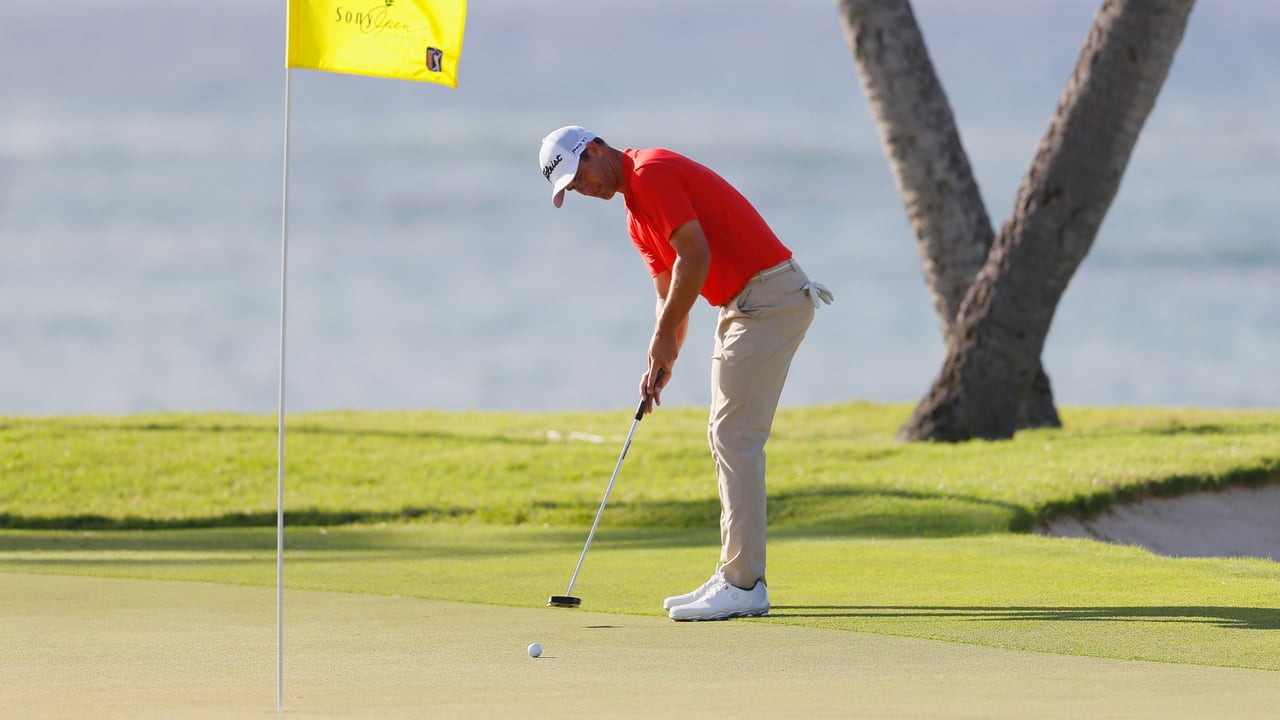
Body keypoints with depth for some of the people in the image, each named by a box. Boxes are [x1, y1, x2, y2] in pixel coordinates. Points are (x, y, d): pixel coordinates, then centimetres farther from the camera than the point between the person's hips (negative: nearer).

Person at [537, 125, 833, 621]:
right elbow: (670, 292, 21)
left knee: (736, 436, -10)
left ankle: (744, 585, -10)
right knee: (726, 437, 13)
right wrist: (663, 362, 6)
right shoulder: (636, 217, 18)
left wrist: (664, 336, -11)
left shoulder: (653, 172, -13)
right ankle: (734, 576, 16)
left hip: (770, 296, -10)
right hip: (744, 303, 10)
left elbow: (696, 255, -20)